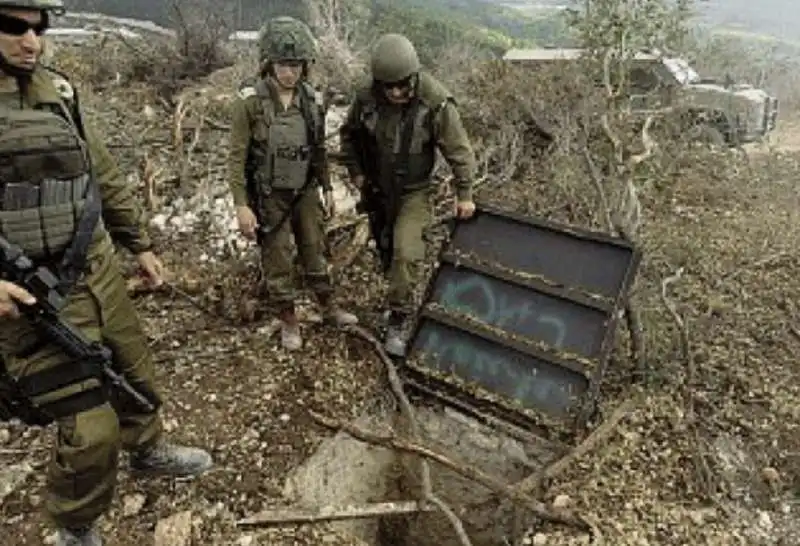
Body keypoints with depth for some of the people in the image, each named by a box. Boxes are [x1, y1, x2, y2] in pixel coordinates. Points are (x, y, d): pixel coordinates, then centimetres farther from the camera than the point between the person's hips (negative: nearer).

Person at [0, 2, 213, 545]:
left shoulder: (58, 91, 5)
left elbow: (106, 176, 14)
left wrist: (142, 244, 17)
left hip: (100, 271, 6)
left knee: (136, 370, 22)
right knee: (90, 430, -2)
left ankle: (148, 449, 51)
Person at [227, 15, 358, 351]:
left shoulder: (311, 100, -3)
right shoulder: (250, 102, -15)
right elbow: (237, 157, -13)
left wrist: (327, 189, 11)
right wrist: (241, 205, -17)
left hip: (305, 192, 4)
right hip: (269, 197, -4)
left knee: (315, 251, 16)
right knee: (277, 261, 8)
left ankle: (329, 308, 36)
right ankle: (288, 321, 27)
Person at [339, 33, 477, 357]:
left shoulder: (436, 103, -23)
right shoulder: (366, 98, -14)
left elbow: (459, 150, -14)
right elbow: (349, 135, 5)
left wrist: (464, 194, -9)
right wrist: (355, 172, 0)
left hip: (414, 191, -4)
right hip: (377, 190, 4)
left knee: (406, 253, -16)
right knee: (386, 249, 16)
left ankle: (399, 320, -1)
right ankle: (400, 296, 40)